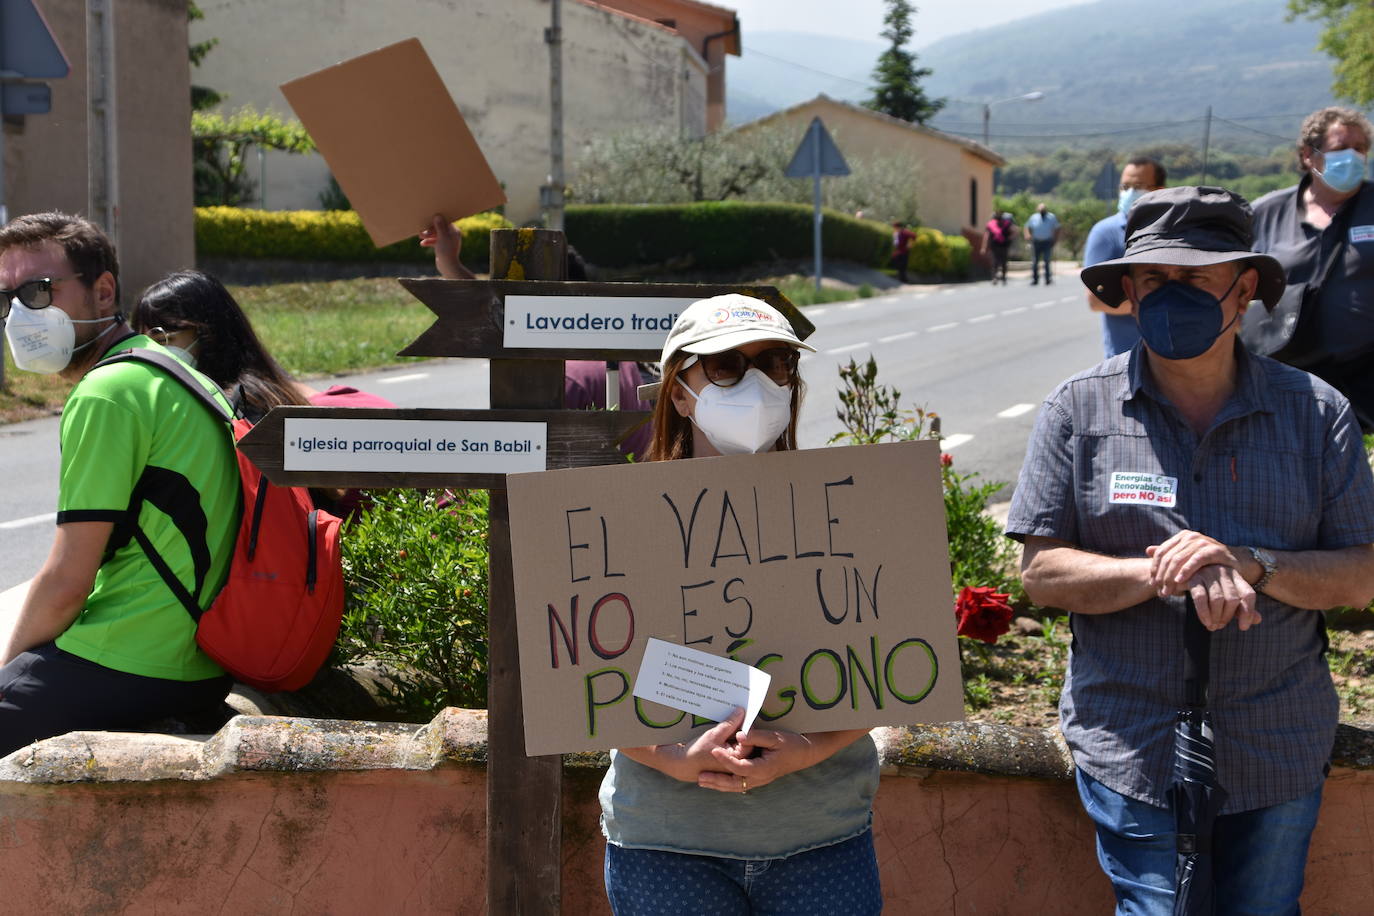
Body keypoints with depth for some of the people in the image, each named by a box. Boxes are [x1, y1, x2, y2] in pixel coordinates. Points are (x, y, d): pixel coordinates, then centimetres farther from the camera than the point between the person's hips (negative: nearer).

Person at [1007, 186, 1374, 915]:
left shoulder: (1315, 413, 0)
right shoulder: (1080, 412, -3)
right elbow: (1040, 573, -6)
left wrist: (1250, 566, -20)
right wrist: (1166, 575, -21)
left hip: (1278, 755, 2)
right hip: (1134, 752, -2)